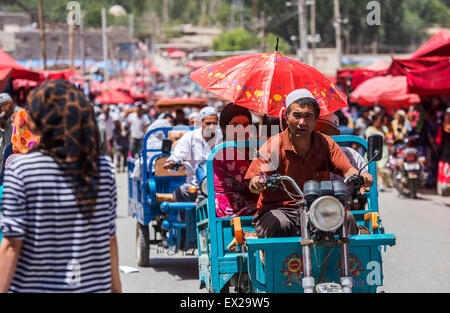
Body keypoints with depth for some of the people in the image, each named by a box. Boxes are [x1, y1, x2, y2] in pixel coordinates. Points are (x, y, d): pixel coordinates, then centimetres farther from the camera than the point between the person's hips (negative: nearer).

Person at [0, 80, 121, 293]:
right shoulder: (103, 168, -2)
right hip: (95, 285, 3)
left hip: (34, 286, -3)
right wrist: (116, 286, 14)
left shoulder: (20, 170, -12)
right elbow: (110, 238, 3)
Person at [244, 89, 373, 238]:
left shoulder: (326, 144, 7)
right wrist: (257, 184, -39)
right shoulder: (273, 146, -4)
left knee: (347, 218, -25)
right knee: (279, 225, -36)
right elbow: (254, 183, -13)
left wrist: (360, 177, -27)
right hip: (279, 209, -2)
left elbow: (347, 170, -3)